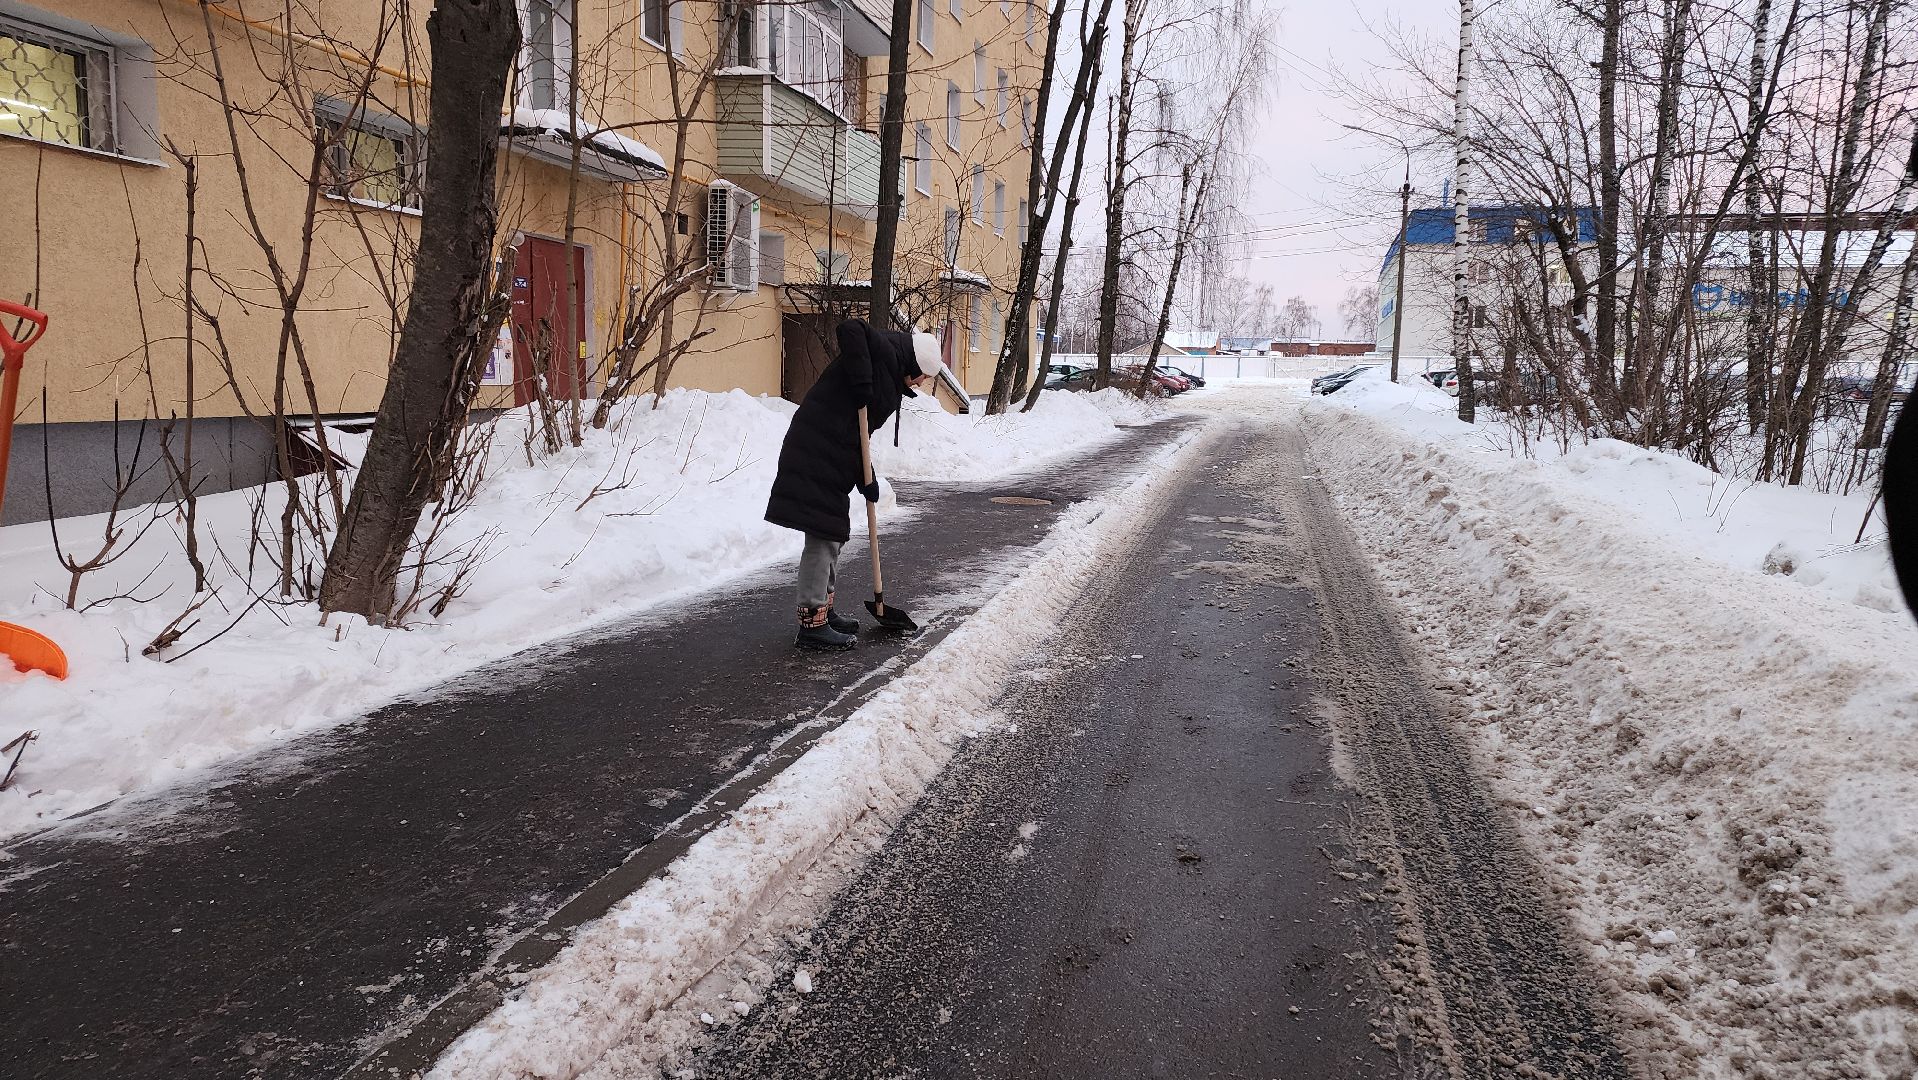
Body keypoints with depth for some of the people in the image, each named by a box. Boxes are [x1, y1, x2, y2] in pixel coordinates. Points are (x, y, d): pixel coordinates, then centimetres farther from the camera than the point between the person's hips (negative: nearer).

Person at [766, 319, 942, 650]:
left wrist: (866, 478, 4)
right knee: (822, 536, -8)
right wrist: (862, 384, -25)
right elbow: (850, 328, -25)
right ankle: (812, 625, -3)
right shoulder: (884, 352, -6)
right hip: (817, 457, -10)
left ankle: (824, 610, 30)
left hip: (833, 459, 10)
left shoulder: (890, 384, 22)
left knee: (833, 535, 18)